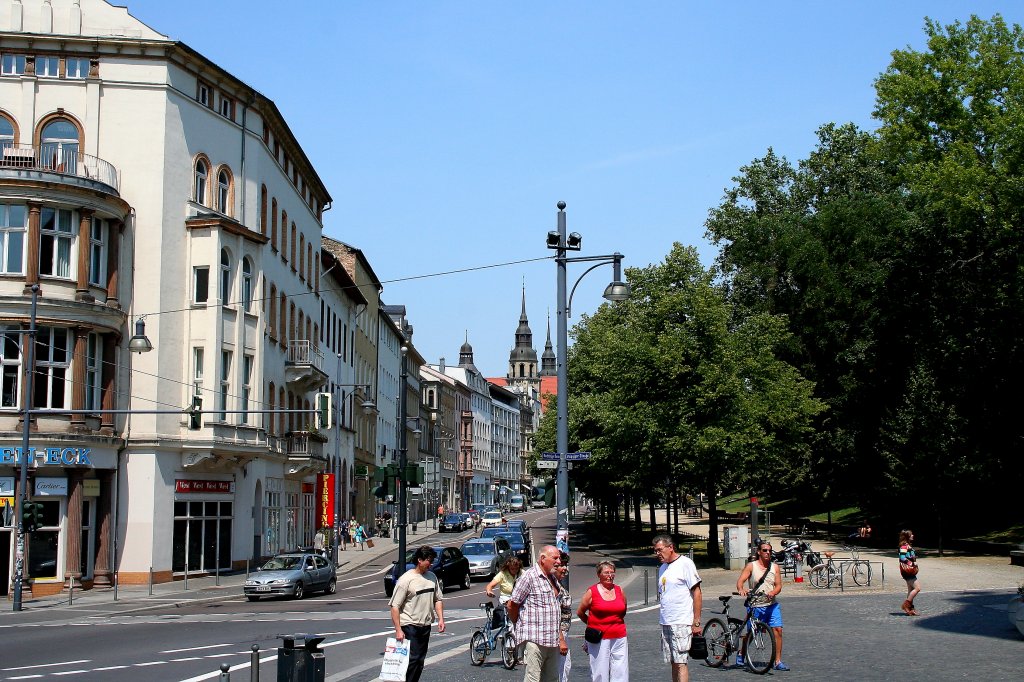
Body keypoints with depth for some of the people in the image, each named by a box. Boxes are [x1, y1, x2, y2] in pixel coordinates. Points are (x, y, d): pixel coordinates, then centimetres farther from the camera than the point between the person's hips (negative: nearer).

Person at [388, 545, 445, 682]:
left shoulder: (432, 577, 9)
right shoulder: (406, 579, -12)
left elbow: (437, 600, 19)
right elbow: (395, 606, -13)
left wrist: (440, 619, 5)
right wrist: (398, 630, -18)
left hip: (425, 626, 7)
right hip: (409, 626, -7)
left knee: (420, 660, 8)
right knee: (412, 659, -12)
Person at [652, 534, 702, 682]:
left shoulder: (685, 564, -7)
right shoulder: (662, 568, 15)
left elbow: (697, 593, -9)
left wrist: (696, 622, -12)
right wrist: (664, 620, 14)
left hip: (681, 623, -7)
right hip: (666, 623, 7)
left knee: (680, 662, -11)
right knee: (673, 662, 8)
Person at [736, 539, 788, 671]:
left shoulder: (774, 567, 6)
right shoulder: (751, 566, -2)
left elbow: (778, 585, 2)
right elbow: (740, 580, -12)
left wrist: (773, 592, -20)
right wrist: (741, 589, -34)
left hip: (771, 605, 2)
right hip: (755, 606, -2)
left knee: (777, 630, -11)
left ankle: (778, 661, -4)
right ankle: (741, 655, 33)